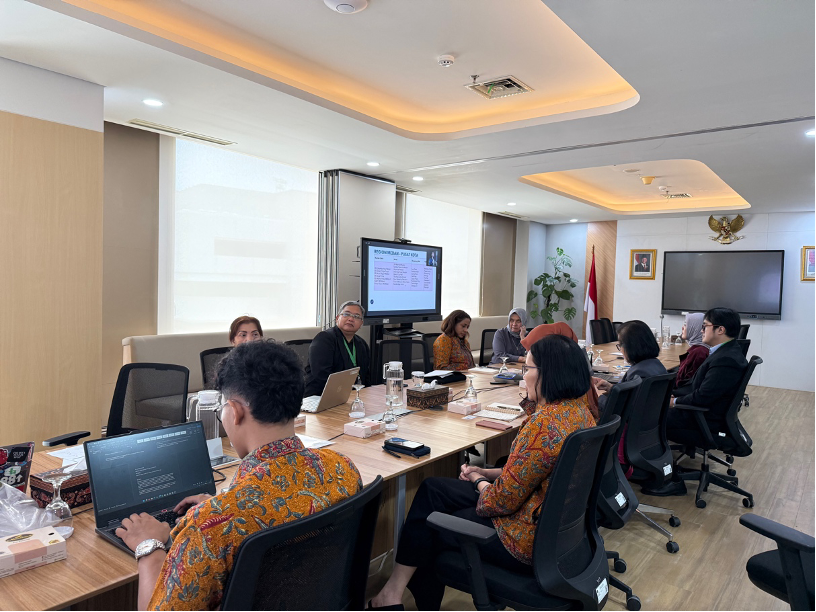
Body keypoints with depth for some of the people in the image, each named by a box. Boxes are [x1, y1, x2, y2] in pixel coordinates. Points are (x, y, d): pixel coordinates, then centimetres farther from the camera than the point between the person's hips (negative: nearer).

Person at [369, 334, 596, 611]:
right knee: (431, 489, 12)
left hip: (530, 540, -9)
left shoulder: (546, 422, -29)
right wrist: (488, 474, 7)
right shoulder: (579, 409, 2)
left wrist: (479, 482, -2)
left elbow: (504, 499, -24)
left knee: (426, 527, 10)